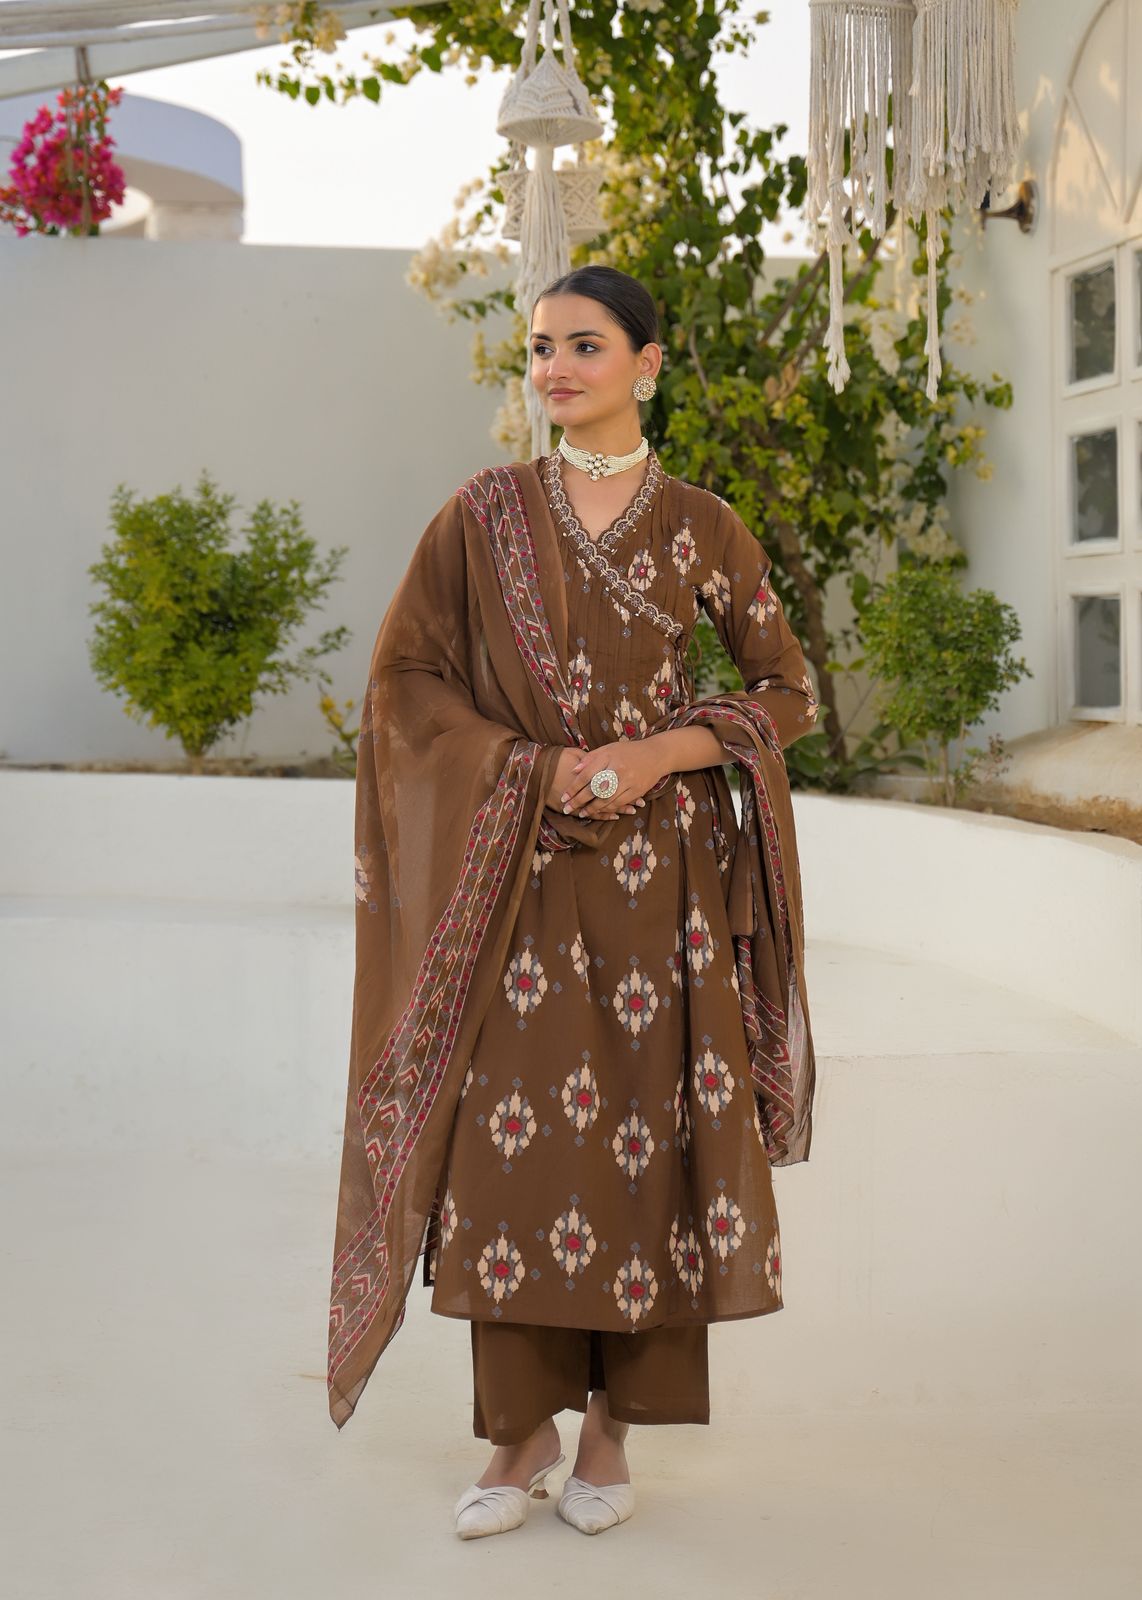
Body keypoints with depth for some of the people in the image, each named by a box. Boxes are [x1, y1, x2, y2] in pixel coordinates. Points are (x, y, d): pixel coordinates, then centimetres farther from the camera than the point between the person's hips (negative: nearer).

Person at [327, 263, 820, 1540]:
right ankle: (521, 1431, 12)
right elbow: (403, 677, 3)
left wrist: (661, 753, -10)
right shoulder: (482, 515, 4)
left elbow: (786, 689, 7)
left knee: (644, 1134, 1)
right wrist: (536, 768, -10)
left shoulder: (699, 527, 3)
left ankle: (611, 1430, 16)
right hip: (515, 873, 1)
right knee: (510, 1135, -2)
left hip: (659, 876, 0)